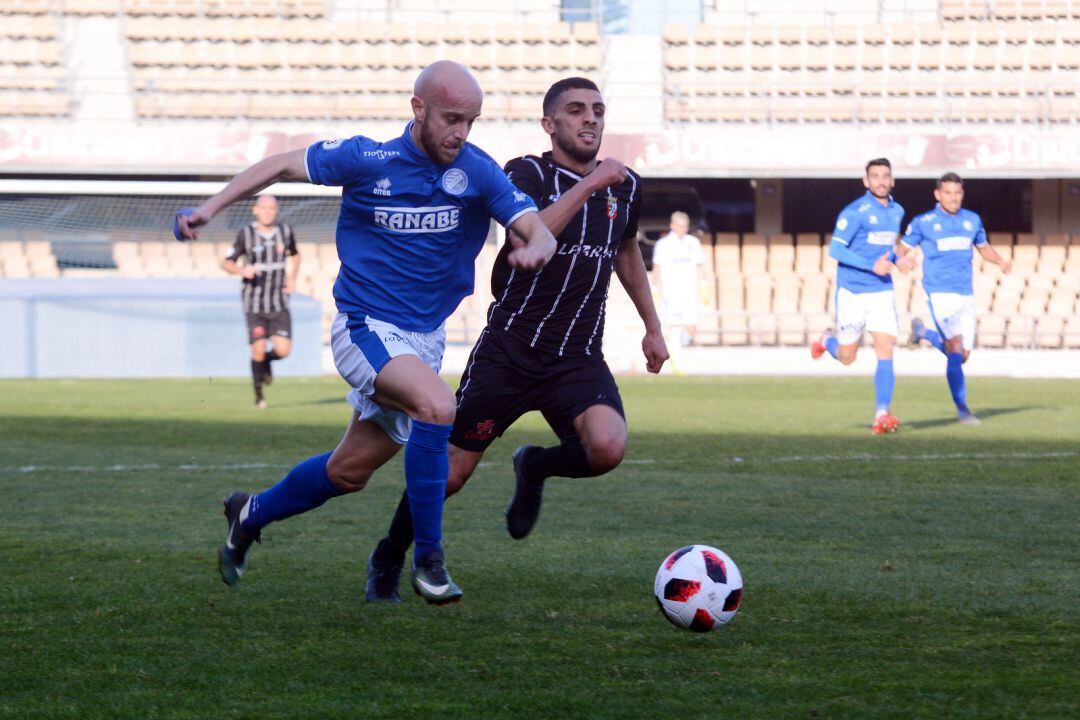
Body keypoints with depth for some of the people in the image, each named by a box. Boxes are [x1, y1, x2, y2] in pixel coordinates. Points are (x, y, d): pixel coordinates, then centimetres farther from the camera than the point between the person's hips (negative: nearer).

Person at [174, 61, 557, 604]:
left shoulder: (476, 171, -7)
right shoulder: (366, 160, -12)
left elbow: (537, 229, -13)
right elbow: (283, 166, 2)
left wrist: (534, 249, -37)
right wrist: (211, 208, -5)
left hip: (425, 338, 5)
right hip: (366, 329, -4)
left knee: (349, 471, 14)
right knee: (436, 405, -32)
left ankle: (251, 514, 41)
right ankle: (428, 559, -23)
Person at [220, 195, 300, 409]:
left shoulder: (285, 231, 1)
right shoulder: (245, 234, -7)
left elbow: (294, 255, 22)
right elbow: (226, 263, -2)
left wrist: (292, 278, 5)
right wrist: (241, 270, -23)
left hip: (279, 303, 2)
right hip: (254, 303, -2)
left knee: (283, 350, -9)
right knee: (258, 349, -8)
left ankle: (267, 360, 27)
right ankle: (259, 396, 11)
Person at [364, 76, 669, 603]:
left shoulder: (625, 186, 8)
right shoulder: (528, 174, -9)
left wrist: (652, 327, 29)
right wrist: (588, 185, -29)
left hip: (579, 360, 3)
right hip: (508, 352, -3)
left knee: (608, 447, -26)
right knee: (450, 472, 2)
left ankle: (534, 469, 8)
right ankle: (387, 562, 29)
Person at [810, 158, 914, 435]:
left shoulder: (897, 211, 10)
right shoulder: (855, 212, -12)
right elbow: (835, 250, -16)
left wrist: (897, 261, 5)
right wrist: (872, 265, -24)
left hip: (882, 292, 4)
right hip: (852, 292, -4)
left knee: (885, 352, -12)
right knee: (846, 357, 7)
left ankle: (882, 416, -15)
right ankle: (827, 340, 43)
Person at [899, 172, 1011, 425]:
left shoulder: (972, 221, 10)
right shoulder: (923, 223, -1)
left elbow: (983, 247, 24)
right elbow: (903, 249, 4)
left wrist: (1001, 262, 5)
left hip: (966, 295, 5)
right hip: (940, 293, -5)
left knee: (963, 355, 8)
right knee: (955, 351, -15)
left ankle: (923, 332, 34)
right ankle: (962, 409, -6)